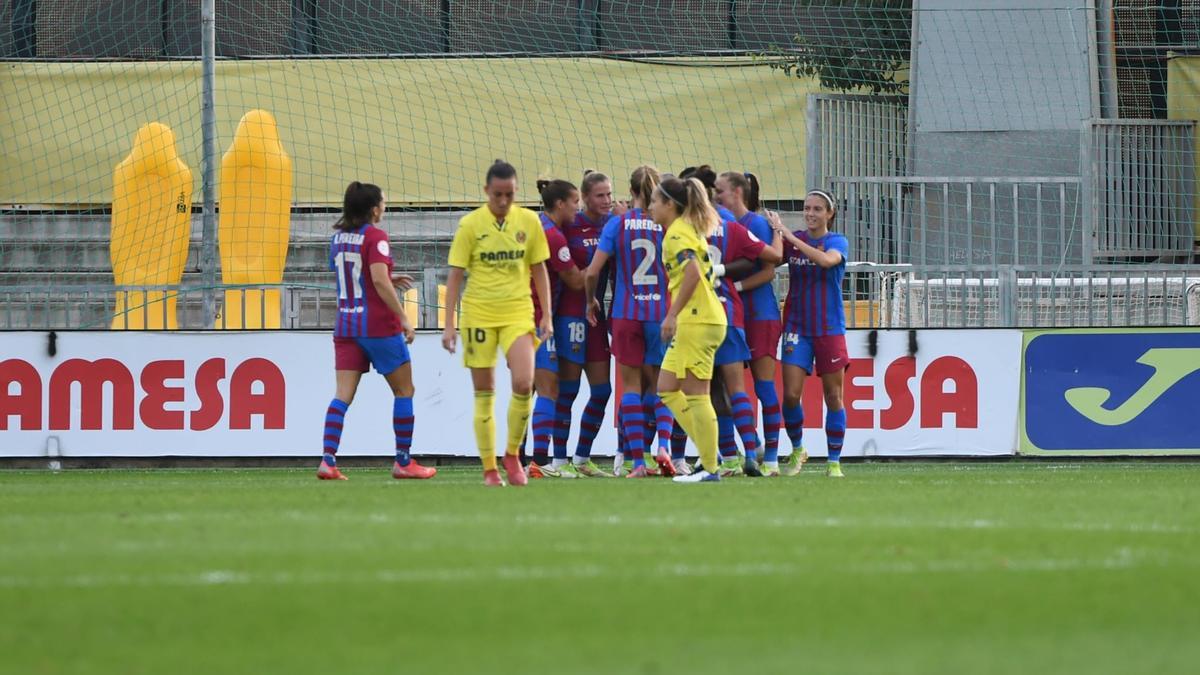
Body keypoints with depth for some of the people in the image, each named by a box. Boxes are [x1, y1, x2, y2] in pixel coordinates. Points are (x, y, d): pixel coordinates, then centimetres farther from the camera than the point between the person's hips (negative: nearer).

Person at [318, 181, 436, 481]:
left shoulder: (338, 237, 10)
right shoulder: (375, 237, -12)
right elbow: (380, 281, -21)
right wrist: (404, 318, -19)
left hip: (345, 325, 6)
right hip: (378, 325, -6)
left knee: (342, 396, 0)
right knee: (404, 390, 9)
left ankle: (328, 460, -14)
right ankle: (403, 462, 12)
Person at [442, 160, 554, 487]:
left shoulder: (529, 221, 2)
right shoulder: (471, 224, -4)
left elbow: (539, 270, 10)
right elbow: (455, 275, -2)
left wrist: (547, 316, 5)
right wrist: (449, 324, -6)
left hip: (518, 312, 1)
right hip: (478, 313, -1)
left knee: (523, 383, -17)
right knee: (484, 394, 2)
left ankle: (512, 454, 5)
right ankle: (490, 469, 11)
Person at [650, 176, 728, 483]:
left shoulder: (677, 233, -11)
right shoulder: (689, 229, 19)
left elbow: (692, 272, -23)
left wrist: (672, 314, -22)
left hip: (697, 321, -10)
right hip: (696, 321, 10)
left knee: (696, 395, -6)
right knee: (667, 389, 13)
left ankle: (710, 468, -3)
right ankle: (709, 453, 11)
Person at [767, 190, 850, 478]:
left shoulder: (837, 242, -3)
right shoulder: (793, 240, 6)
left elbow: (826, 260, -24)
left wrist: (789, 235, -26)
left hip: (829, 327, -2)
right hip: (797, 327, 2)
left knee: (833, 396, 2)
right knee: (791, 394, -8)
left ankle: (834, 462, 10)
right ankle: (797, 449, 15)